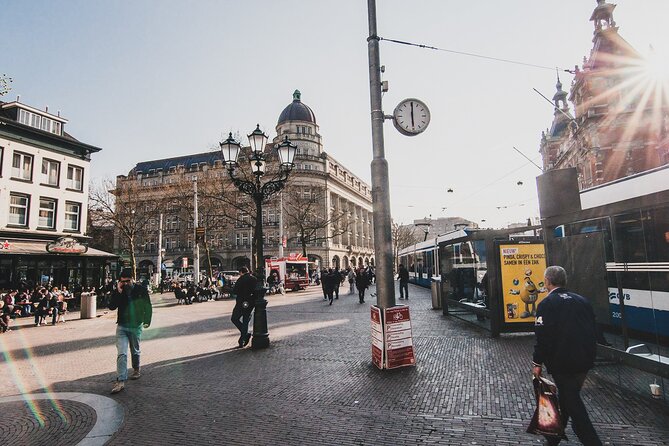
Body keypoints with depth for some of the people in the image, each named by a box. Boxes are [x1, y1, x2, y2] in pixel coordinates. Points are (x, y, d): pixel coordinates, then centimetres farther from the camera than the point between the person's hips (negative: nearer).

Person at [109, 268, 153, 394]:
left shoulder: (141, 289, -6)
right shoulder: (118, 291, -3)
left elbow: (147, 306, 1)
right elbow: (111, 307, -11)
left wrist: (147, 321, -3)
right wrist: (118, 293, -19)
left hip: (136, 327, 0)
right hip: (122, 327, 0)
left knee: (135, 351, 17)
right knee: (121, 353, -9)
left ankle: (136, 370, 39)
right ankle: (121, 381, -7)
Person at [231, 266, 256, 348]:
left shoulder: (241, 279, -11)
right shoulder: (255, 279, 5)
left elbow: (234, 291, -12)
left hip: (242, 303, -6)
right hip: (251, 303, 6)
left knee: (234, 319, 10)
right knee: (245, 321, 13)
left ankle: (245, 334, -5)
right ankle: (242, 341, 14)